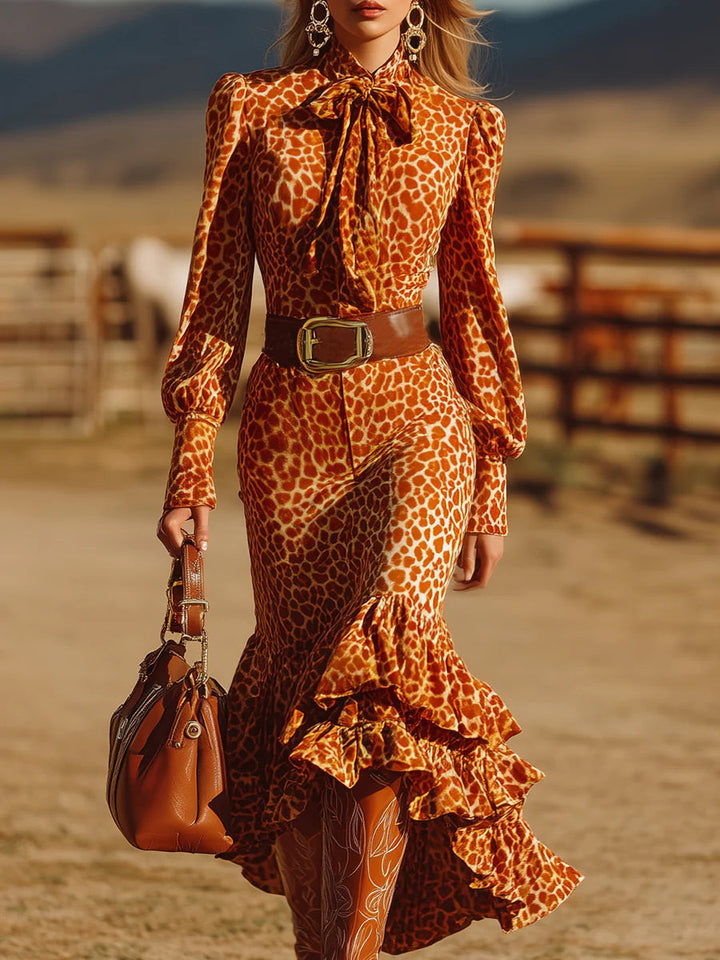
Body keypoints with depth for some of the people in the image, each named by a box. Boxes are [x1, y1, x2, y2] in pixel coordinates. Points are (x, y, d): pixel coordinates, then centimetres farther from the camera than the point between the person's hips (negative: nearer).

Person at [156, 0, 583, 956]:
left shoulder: (461, 125, 6)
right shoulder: (251, 108, 5)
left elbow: (470, 299, 11)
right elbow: (218, 292, 5)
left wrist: (493, 480, 10)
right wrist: (190, 463, -1)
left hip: (414, 415, -1)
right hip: (288, 425, 2)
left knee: (384, 670, -21)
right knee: (296, 691, 5)